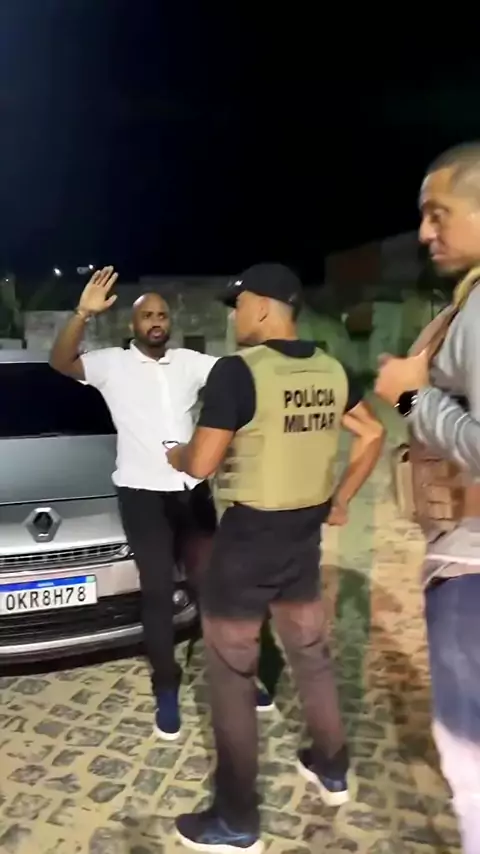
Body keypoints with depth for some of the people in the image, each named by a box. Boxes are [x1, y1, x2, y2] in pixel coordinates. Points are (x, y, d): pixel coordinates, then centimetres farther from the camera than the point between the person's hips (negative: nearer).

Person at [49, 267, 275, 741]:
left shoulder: (190, 362, 8)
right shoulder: (112, 364, -2)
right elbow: (61, 362, -16)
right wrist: (83, 314, -30)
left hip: (192, 489, 4)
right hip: (142, 494, -3)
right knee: (157, 591, 4)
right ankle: (166, 689, 20)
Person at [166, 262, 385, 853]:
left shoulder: (238, 371, -19)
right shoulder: (332, 372, 3)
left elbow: (201, 465, -19)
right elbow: (372, 436, 11)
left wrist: (175, 455, 4)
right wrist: (341, 500, 18)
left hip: (248, 539, -7)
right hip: (304, 538, 7)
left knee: (230, 677, 7)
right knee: (311, 655, 24)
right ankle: (332, 771, 42)